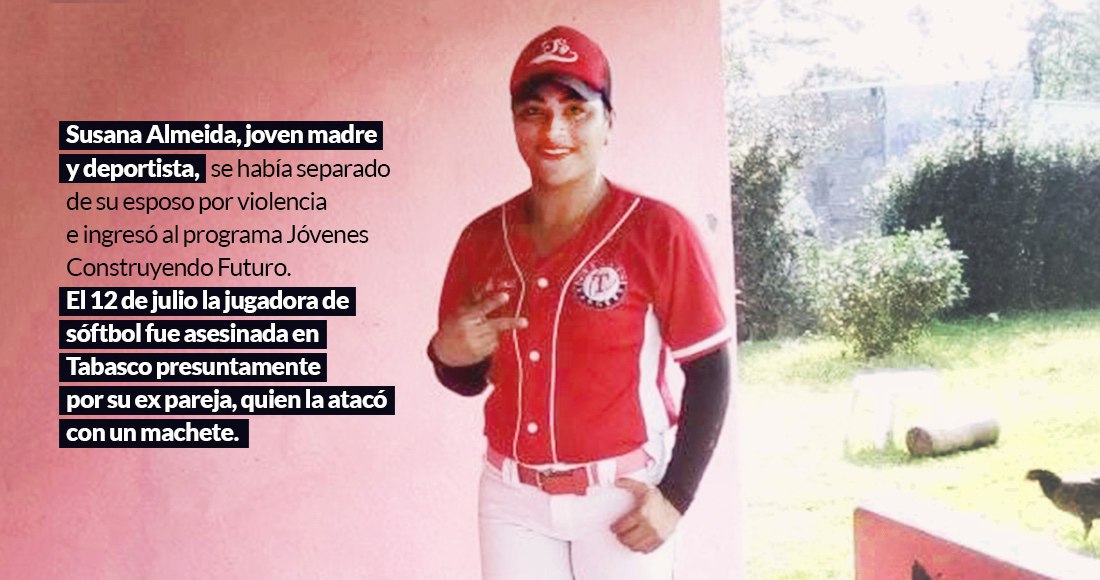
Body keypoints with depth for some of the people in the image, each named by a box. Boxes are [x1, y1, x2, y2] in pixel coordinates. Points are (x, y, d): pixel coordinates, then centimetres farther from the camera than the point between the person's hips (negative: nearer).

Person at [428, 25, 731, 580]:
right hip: (512, 500, 4)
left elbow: (709, 371, -7)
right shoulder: (482, 238, 1)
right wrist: (447, 354, -10)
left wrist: (675, 496, -12)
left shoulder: (656, 232, -11)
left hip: (621, 497, -3)